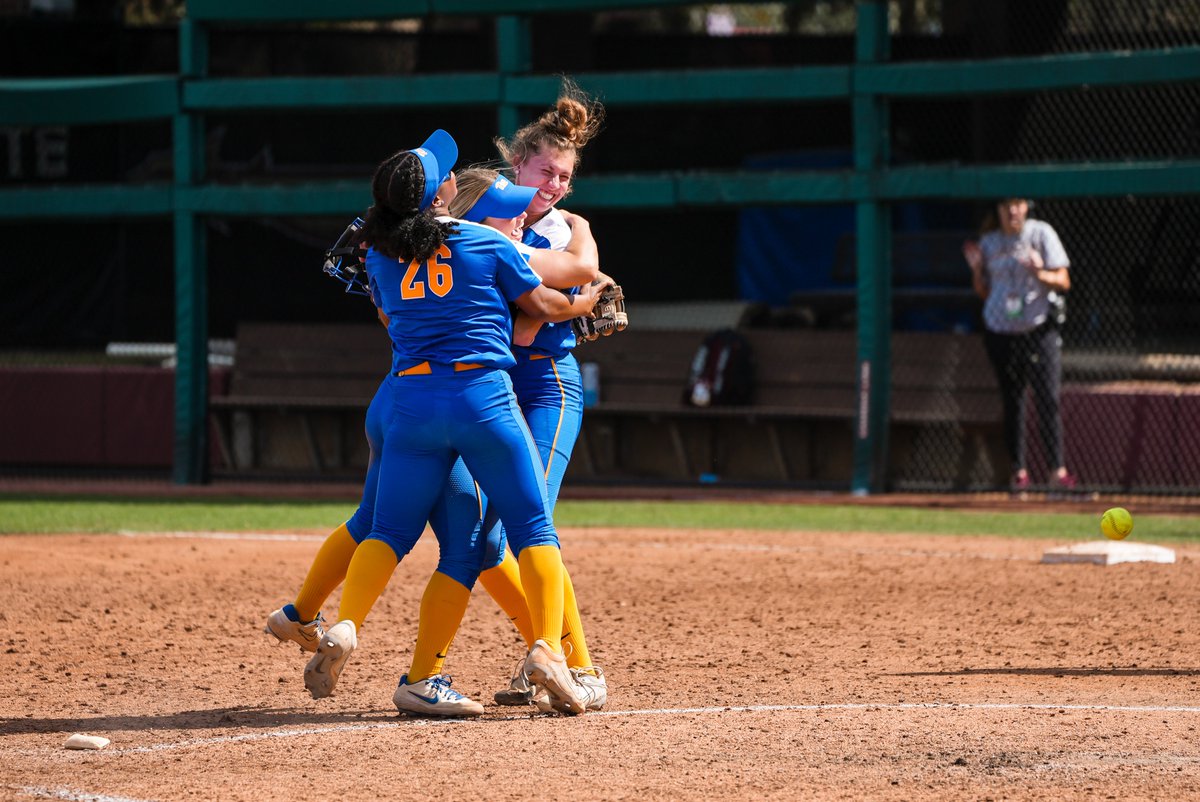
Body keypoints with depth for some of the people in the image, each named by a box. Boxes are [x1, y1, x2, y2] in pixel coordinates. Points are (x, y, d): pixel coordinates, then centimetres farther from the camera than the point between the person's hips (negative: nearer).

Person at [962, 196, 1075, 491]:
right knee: (1011, 401, 5)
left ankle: (1057, 469, -12)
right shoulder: (989, 243, 10)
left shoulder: (1040, 233, 0)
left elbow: (1063, 281, -3)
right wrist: (976, 269, -1)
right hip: (1000, 331, 3)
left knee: (1048, 398, -11)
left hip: (1039, 330, -3)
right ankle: (1019, 469, 10)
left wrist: (1040, 274, -22)